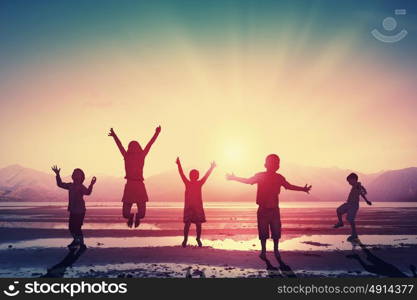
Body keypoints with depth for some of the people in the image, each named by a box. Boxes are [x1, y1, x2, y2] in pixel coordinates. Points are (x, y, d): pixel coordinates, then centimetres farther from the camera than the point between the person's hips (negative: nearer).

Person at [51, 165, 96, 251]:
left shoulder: (81, 187, -12)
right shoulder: (70, 185, 9)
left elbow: (87, 192, -31)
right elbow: (60, 184, 20)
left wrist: (91, 185, -45)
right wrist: (58, 175, 13)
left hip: (80, 211, -8)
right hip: (72, 211, 8)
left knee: (77, 227, -7)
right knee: (71, 227, 17)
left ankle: (81, 244, 6)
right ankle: (76, 241, 38)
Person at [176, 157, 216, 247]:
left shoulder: (200, 183, 5)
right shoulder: (187, 183, 3)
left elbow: (206, 176, 2)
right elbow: (181, 174, 0)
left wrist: (211, 168, -3)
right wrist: (179, 164, -5)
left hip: (198, 207, 1)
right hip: (188, 207, -1)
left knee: (198, 224, 3)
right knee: (187, 224, -2)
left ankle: (198, 239, 22)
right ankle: (185, 239, 11)